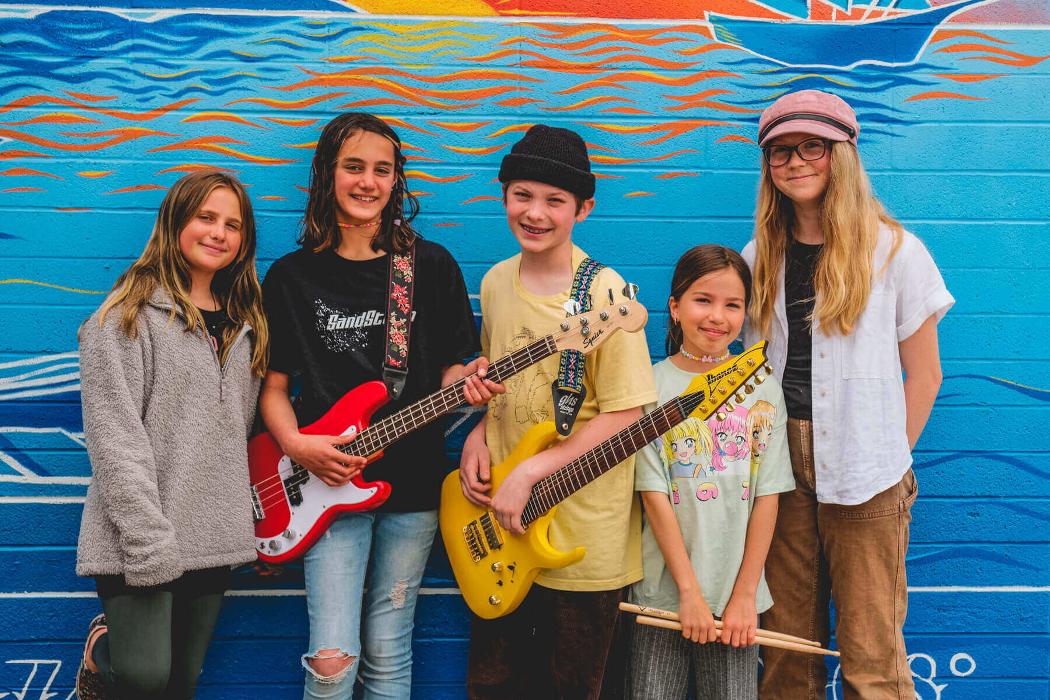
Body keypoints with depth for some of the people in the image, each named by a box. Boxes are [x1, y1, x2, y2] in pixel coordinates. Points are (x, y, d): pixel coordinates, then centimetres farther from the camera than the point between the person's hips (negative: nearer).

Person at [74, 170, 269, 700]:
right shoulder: (129, 314, -7)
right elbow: (114, 437, -14)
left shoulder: (244, 325, 13)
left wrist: (242, 523, 12)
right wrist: (150, 544, -19)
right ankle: (102, 651, 21)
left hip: (214, 538, 6)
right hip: (139, 541, -6)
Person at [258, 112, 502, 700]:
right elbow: (274, 386, 6)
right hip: (329, 482, -1)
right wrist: (295, 445, -11)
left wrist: (467, 379, -15)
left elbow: (446, 368, 8)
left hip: (412, 478, 1)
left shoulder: (431, 266, 4)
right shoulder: (293, 276, 3)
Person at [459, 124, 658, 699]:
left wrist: (529, 473, -19)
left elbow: (625, 412, -16)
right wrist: (477, 436, -1)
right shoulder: (496, 283, 4)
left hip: (582, 535, -5)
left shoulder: (604, 291, -15)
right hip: (501, 521, 6)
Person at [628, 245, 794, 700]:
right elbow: (654, 496, -8)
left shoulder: (764, 391, 2)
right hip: (665, 593, -1)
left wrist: (744, 595, -5)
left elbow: (766, 497, 0)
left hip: (736, 595, 2)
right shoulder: (651, 386, -5)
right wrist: (689, 591, -11)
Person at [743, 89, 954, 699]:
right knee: (786, 644, 9)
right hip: (779, 467, 3)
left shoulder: (893, 250, -1)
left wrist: (888, 458, -1)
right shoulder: (759, 257, 10)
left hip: (864, 481, -3)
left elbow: (923, 376, 2)